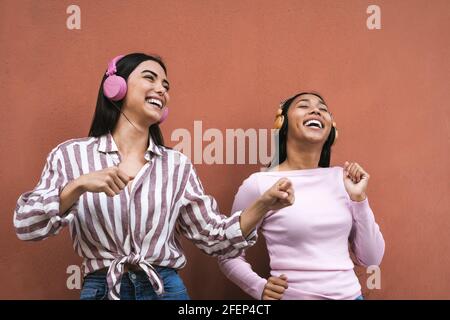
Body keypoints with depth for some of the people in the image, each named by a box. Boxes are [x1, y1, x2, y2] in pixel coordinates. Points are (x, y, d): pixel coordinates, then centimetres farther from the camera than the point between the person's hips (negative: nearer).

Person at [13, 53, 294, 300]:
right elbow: (26, 226, -9)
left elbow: (214, 238, 1)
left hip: (166, 289, 2)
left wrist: (262, 205, -13)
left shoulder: (177, 166, 2)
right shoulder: (71, 155, -2)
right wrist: (78, 186, -23)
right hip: (100, 290, -1)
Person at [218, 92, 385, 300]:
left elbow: (371, 258, 2)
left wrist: (359, 198, -8)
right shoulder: (259, 184, -12)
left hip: (349, 294, 4)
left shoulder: (341, 178, -1)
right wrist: (260, 288, -17)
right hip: (293, 296, -3)